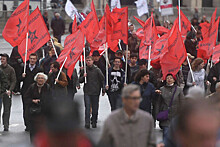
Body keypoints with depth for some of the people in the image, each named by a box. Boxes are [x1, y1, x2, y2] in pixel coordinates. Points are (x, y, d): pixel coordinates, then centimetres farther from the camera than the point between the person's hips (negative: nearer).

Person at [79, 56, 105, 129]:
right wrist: (83, 77, -7)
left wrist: (103, 90, 0)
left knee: (95, 108, 6)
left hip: (95, 92, -1)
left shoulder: (97, 70, -2)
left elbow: (102, 80, 3)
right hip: (87, 92, 1)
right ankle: (87, 123, -11)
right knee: (87, 107, -9)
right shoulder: (84, 70, 6)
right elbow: (80, 80, 14)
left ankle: (94, 122, 18)